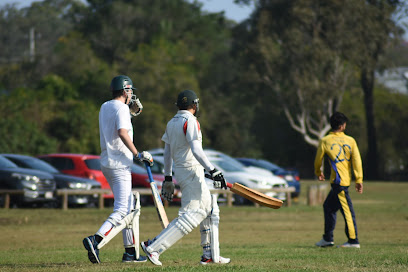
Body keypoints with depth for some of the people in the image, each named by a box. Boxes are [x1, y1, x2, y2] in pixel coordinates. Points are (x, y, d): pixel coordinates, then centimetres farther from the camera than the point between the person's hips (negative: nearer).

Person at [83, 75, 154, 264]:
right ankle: (96, 240, -30)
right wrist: (137, 154, -23)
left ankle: (131, 252, 17)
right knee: (122, 211, -14)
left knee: (129, 207, 17)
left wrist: (131, 111, 18)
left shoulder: (105, 107, 14)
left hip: (107, 164, 9)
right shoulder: (121, 108, -12)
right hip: (119, 165, -9)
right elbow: (122, 133, -26)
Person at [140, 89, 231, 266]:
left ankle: (210, 256, 17)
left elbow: (167, 152, 16)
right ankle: (153, 247, -21)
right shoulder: (190, 121, -13)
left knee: (209, 209, 18)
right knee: (190, 216, -14)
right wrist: (212, 170, -28)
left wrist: (167, 178, 20)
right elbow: (196, 150, -24)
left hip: (180, 171, 10)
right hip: (191, 171, -10)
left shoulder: (171, 123, 13)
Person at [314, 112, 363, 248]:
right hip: (347, 179, 5)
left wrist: (319, 173, 28)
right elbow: (357, 160, -1)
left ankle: (353, 241, -8)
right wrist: (359, 180, -1)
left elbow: (318, 160, 8)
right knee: (328, 206, 16)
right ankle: (328, 238, 19)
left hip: (338, 180, -5)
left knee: (347, 210, -7)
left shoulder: (325, 141, -2)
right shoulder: (350, 141, 6)